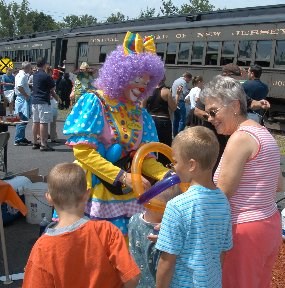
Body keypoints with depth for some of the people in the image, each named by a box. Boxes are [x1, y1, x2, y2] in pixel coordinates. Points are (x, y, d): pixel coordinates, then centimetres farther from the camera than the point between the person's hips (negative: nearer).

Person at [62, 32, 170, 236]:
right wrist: (123, 177, -22)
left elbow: (143, 156, 5)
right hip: (93, 194, -4)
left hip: (126, 198, 5)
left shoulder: (140, 113, 7)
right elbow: (83, 151, -16)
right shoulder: (94, 103, -8)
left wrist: (167, 176, -14)